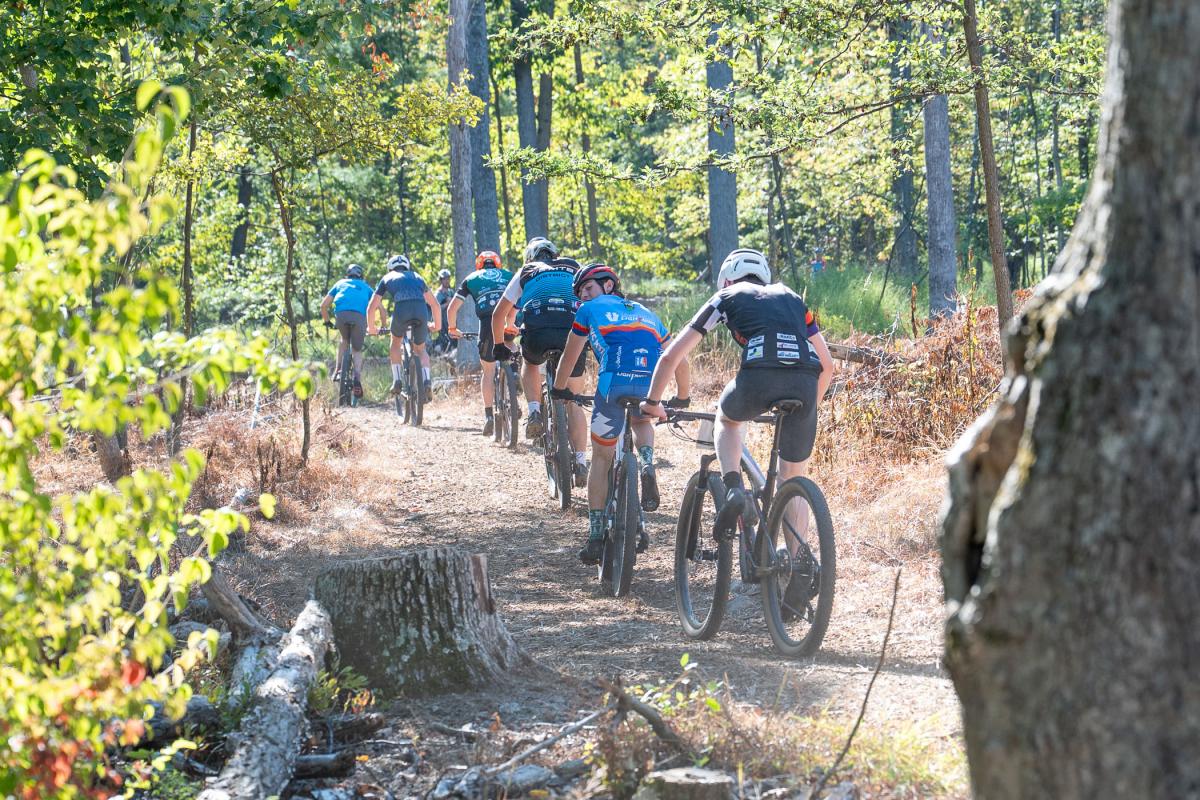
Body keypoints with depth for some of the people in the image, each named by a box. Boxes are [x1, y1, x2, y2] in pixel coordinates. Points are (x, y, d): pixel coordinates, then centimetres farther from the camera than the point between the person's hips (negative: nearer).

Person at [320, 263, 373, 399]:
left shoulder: (340, 284, 34)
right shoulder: (366, 287, 34)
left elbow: (324, 305, 29)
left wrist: (327, 322, 41)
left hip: (341, 314, 1)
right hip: (360, 316, 0)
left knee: (344, 340, 30)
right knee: (357, 349, 14)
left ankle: (338, 369, 14)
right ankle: (357, 379, -7)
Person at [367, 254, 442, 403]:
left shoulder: (387, 278, 29)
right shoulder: (416, 277, 35)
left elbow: (372, 307, 27)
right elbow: (435, 304, 38)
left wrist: (372, 328, 41)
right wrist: (437, 325, 52)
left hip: (401, 310, -2)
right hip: (421, 310, 2)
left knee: (396, 342, 28)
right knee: (420, 349, 21)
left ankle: (397, 380, 19)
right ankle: (426, 382, -1)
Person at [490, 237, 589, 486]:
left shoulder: (525, 274, 29)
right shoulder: (575, 269, 32)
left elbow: (499, 313, 30)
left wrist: (499, 345, 43)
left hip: (536, 330, 0)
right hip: (573, 330, 0)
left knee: (530, 365, 36)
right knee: (573, 401, 14)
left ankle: (535, 412, 11)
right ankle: (580, 463, 4)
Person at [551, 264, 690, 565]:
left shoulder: (591, 310, 25)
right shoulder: (646, 314, 34)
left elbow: (569, 357, 34)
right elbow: (679, 362, 34)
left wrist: (559, 388, 51)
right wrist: (682, 397, 49)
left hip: (615, 383, -3)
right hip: (651, 387, 3)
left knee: (601, 458, 13)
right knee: (641, 421, 37)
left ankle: (596, 537, 13)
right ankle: (647, 466, 5)